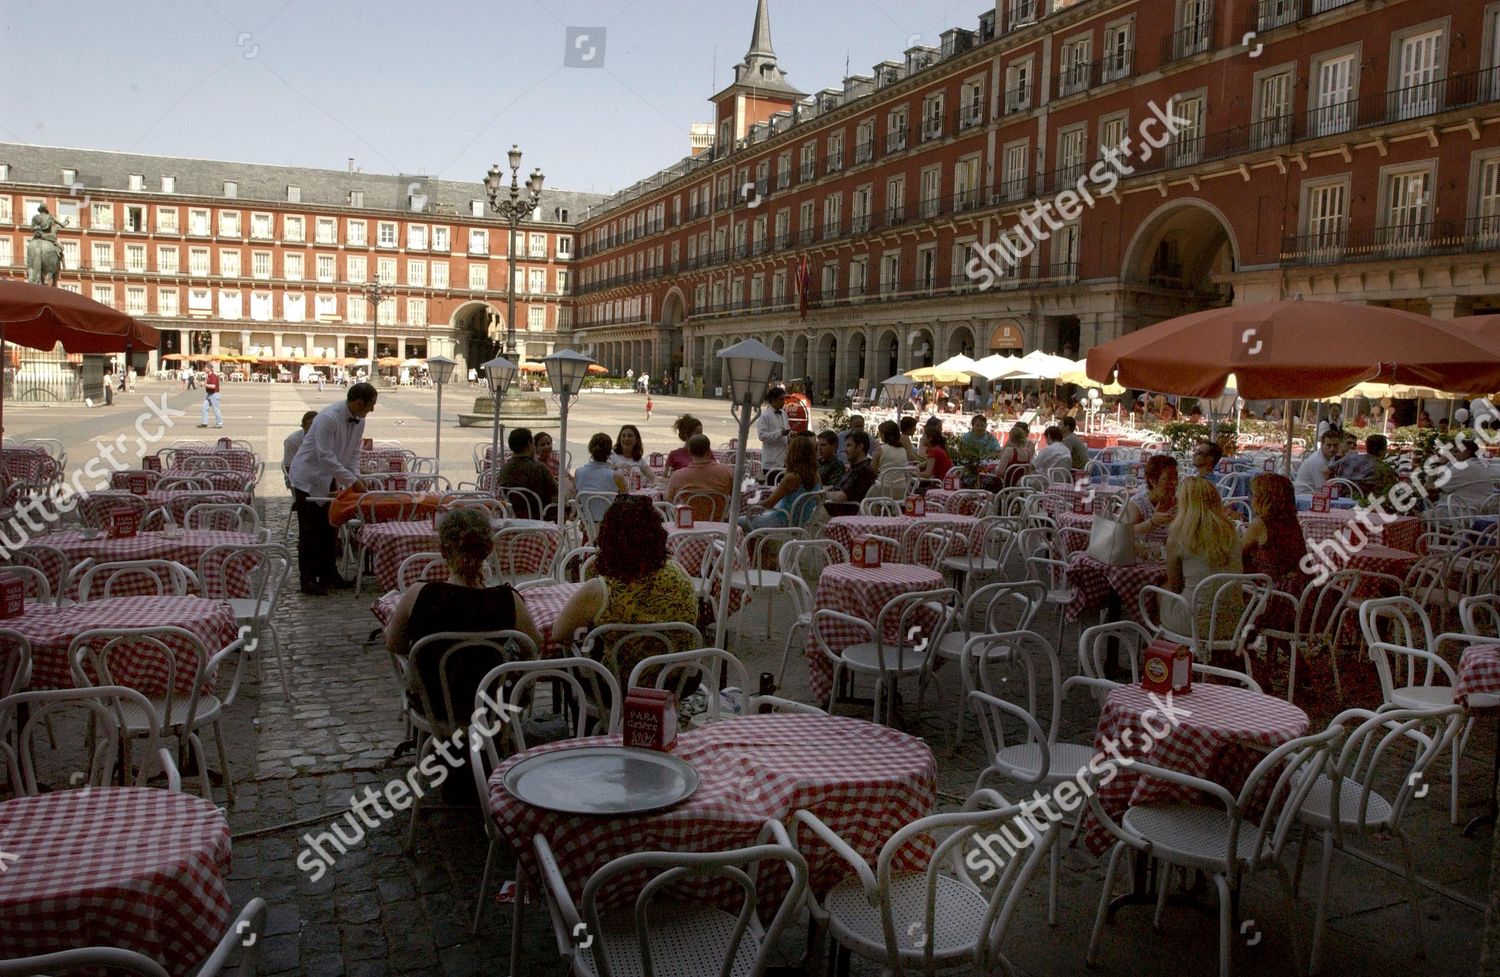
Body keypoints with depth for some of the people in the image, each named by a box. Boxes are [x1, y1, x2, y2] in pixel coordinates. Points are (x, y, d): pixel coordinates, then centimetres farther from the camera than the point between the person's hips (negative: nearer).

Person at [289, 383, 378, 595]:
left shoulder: (359, 422, -1)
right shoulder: (328, 418, -26)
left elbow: (353, 453, 8)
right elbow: (325, 456, -29)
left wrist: (356, 477, -7)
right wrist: (351, 480, -28)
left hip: (329, 480, 8)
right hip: (309, 478, -8)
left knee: (328, 529, 11)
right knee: (310, 531, -4)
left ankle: (329, 574, 19)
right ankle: (307, 579, 2)